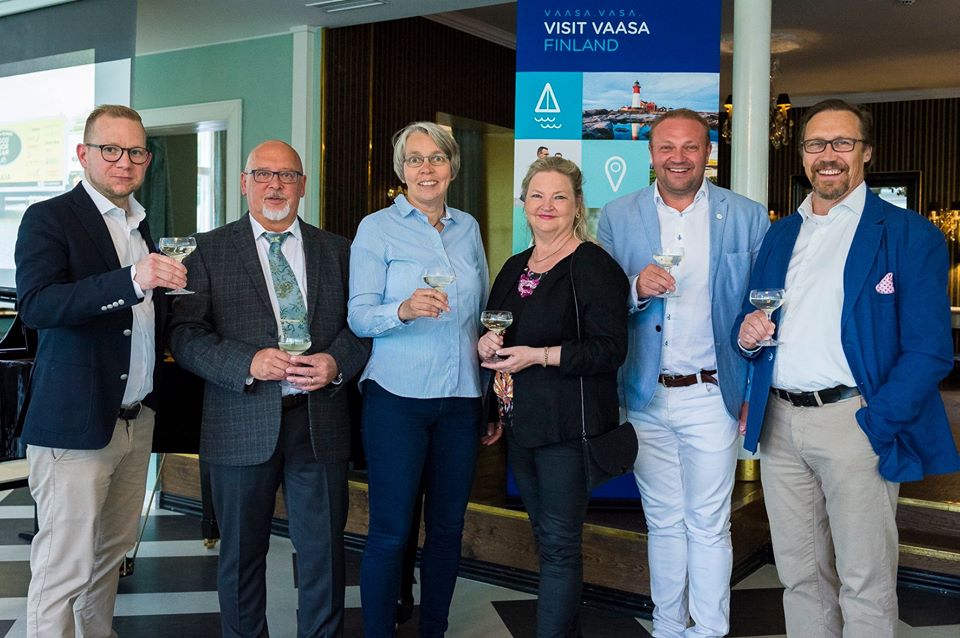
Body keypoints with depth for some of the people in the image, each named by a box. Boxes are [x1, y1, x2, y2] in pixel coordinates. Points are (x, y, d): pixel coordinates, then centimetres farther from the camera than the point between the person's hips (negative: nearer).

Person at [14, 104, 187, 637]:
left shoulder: (141, 225, 15)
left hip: (137, 418, 7)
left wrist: (167, 287, 5)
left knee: (111, 550, 19)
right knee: (65, 567, -2)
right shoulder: (48, 219, -8)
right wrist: (133, 280, -35)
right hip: (76, 422, -7)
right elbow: (35, 304, -25)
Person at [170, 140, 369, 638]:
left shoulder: (336, 251, 11)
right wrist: (248, 363, -18)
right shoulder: (210, 250, 4)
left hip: (320, 422, 2)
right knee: (241, 554, 12)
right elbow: (186, 335, -3)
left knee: (324, 552, 7)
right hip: (243, 424, -1)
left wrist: (336, 363, -11)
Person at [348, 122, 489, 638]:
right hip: (397, 396, -4)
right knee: (390, 530, -1)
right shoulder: (377, 228, -1)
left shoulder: (467, 228, 11)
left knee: (448, 527, 11)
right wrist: (404, 310, -27)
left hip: (460, 400, 4)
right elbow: (359, 317, -7)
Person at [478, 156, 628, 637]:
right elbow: (495, 336, 26)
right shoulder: (514, 268, 14)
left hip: (568, 426, -7)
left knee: (559, 544, -3)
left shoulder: (595, 267, -9)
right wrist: (485, 343, 6)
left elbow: (610, 349, -16)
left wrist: (540, 355, -20)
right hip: (520, 424, 8)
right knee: (546, 539, 15)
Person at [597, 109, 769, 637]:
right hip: (645, 398, 2)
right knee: (663, 522, 14)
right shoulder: (617, 218, 4)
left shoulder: (747, 217, 0)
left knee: (708, 526, 5)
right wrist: (636, 290, -18)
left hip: (711, 396, -2)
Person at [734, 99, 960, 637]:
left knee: (865, 584, 3)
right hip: (779, 424, 5)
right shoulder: (780, 235, 15)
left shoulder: (910, 234, -2)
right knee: (799, 574, 15)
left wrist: (874, 425, -17)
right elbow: (754, 321, 20)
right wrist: (748, 333, -4)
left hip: (853, 421, -5)